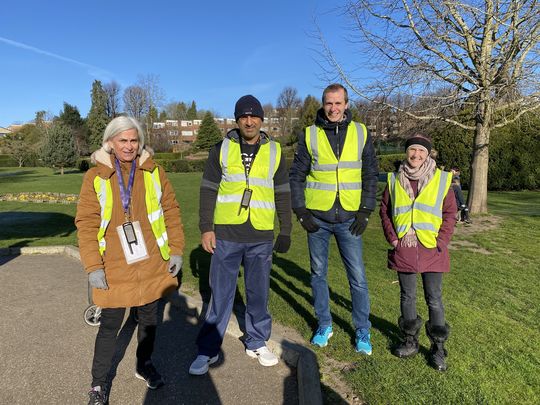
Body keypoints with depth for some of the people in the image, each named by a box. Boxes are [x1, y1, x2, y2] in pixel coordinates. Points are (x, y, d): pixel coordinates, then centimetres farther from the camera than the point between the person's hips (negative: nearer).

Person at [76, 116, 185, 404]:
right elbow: (86, 224, -6)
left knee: (149, 319, 18)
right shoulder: (96, 177, -5)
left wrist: (176, 250, 0)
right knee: (110, 325, 7)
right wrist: (93, 266, -11)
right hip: (114, 270, -2)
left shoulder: (153, 171, 0)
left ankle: (144, 365, 42)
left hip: (151, 265, 3)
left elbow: (170, 210, 3)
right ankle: (98, 382, 30)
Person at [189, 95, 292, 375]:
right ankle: (208, 350, 21)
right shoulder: (222, 149, 4)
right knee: (220, 294, 6)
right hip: (226, 235, -1)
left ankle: (256, 343, 30)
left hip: (261, 237, 1)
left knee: (258, 293, 12)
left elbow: (282, 193, 10)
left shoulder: (274, 152, 7)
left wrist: (286, 231, 8)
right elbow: (208, 190, 3)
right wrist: (206, 228, -3)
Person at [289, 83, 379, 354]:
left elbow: (370, 175, 6)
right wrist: (300, 211, -5)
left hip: (349, 219, 0)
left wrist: (365, 211, -2)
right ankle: (324, 325, 29)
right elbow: (296, 176, 3)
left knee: (357, 276, 3)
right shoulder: (309, 135, 0)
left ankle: (363, 331, 21)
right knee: (318, 273, 11)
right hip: (317, 218, 1)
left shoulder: (361, 133, 3)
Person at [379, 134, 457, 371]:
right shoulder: (394, 180, 5)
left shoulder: (442, 179, 0)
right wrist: (392, 238, 0)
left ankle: (438, 347, 22)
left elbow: (450, 214, 3)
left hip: (431, 250, -1)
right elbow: (385, 211, 11)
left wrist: (441, 242, -6)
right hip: (404, 250, 2)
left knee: (434, 299, 6)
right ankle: (410, 341, 29)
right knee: (407, 297, 13)